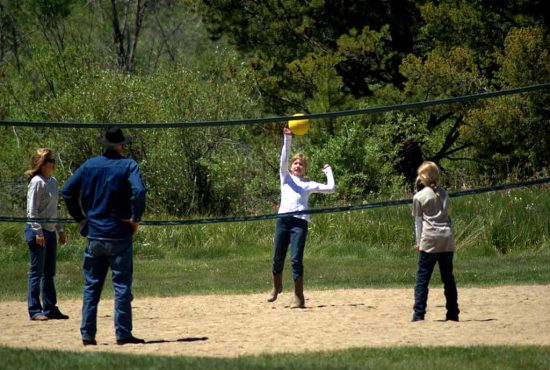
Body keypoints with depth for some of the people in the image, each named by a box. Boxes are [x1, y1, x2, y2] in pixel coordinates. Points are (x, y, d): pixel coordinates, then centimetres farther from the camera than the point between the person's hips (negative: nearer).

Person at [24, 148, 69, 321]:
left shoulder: (53, 181, 12)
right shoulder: (37, 182, -13)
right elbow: (32, 210, -16)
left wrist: (60, 229, 21)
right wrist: (38, 232, -20)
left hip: (50, 232, 8)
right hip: (37, 231, -8)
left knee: (49, 273, 11)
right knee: (36, 272, -4)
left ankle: (50, 308, 17)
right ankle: (34, 310, -1)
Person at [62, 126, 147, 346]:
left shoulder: (89, 165, 6)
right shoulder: (128, 165, -6)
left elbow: (68, 191, 5)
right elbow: (139, 192, -21)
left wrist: (80, 218, 11)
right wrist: (136, 219, -9)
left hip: (94, 235, 3)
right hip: (119, 235, -3)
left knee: (91, 286, 9)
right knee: (122, 286, 2)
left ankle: (87, 335, 7)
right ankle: (123, 334, 0)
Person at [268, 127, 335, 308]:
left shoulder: (309, 184, 17)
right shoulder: (286, 177, 18)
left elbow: (330, 188, 10)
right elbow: (284, 159, 3)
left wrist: (328, 171, 21)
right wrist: (287, 139, -8)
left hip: (300, 221, -1)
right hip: (283, 219, 1)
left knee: (296, 259, -10)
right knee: (278, 258, 5)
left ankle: (299, 297, -6)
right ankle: (277, 287, 31)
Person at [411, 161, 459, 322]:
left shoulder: (419, 197, 1)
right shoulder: (443, 193, 14)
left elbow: (418, 220, 3)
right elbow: (447, 215, 16)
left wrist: (419, 241, 8)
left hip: (429, 238, -4)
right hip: (447, 237, 4)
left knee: (422, 278, -2)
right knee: (448, 278, 10)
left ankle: (419, 313, -9)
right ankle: (453, 313, 9)